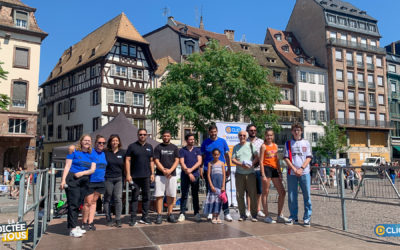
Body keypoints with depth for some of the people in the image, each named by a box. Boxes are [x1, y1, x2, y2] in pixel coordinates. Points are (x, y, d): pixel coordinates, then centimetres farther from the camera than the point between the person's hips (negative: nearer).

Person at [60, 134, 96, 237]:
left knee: (79, 204, 9)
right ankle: (72, 229, -8)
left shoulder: (91, 155, 12)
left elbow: (92, 169, 6)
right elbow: (67, 166, -3)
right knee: (73, 203, -8)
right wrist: (63, 180, -10)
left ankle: (75, 226, 17)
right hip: (72, 179, -5)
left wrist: (82, 173, -11)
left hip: (84, 180, 5)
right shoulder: (74, 151, 1)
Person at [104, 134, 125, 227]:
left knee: (118, 198, -6)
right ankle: (108, 219, 17)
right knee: (107, 199, 6)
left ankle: (118, 220, 0)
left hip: (119, 178, 1)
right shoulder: (105, 153, 3)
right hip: (108, 178, 0)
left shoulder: (122, 152, 7)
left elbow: (125, 165, 12)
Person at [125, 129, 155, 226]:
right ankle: (133, 218, 9)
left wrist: (152, 173, 7)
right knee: (134, 197, 2)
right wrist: (128, 174, -10)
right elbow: (127, 160, -3)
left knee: (146, 197, 7)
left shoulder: (149, 147, 12)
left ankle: (145, 217, 17)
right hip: (135, 177, -4)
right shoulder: (132, 146, 0)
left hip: (146, 176, 4)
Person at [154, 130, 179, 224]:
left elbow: (177, 160, 4)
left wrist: (170, 170, -11)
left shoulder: (174, 148, 11)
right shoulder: (158, 147, 5)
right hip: (160, 175, -2)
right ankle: (159, 215, 1)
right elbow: (156, 161, -2)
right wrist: (164, 171, -13)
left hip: (172, 175, 2)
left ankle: (170, 214, 14)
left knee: (171, 195, 5)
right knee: (159, 195, -4)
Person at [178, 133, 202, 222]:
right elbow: (182, 163, -3)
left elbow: (199, 162, 0)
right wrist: (189, 174, -12)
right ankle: (182, 213, 5)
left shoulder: (197, 150, 11)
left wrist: (191, 169, -13)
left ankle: (196, 213, 13)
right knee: (184, 195, 0)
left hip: (195, 175, 2)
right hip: (185, 175, -1)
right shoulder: (182, 150, 5)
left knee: (195, 195, 6)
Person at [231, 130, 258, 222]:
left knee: (253, 195, -3)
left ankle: (254, 215, 7)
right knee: (239, 195, 2)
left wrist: (251, 164, -14)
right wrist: (241, 164, -12)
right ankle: (242, 214, 13)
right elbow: (233, 159, 5)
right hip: (239, 174, 2)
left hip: (250, 173, -2)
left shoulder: (250, 145, 7)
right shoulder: (236, 147, 13)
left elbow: (257, 157, 4)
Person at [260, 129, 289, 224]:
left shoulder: (275, 146, 14)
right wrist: (263, 175, -15)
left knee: (282, 192, 5)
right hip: (267, 169, -7)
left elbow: (277, 160, 18)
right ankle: (267, 216, 9)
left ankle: (280, 216, 15)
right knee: (265, 193, 1)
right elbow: (261, 161, -9)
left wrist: (280, 172, 11)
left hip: (274, 169, 7)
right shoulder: (264, 146, -4)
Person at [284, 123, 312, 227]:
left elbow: (309, 157, 4)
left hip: (304, 172, 0)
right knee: (291, 196, 3)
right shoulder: (288, 143, 10)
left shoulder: (306, 143, 10)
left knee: (307, 195, -1)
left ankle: (307, 218, 8)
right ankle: (293, 217, 15)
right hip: (291, 173, 0)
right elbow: (286, 158, 3)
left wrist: (301, 168, -9)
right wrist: (294, 169, -9)